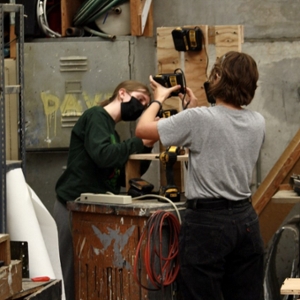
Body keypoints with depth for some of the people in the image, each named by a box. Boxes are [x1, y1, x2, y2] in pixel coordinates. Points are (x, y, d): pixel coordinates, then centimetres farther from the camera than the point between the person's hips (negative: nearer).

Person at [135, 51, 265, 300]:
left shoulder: (198, 119, -15)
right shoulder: (258, 123, 4)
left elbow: (142, 129, -7)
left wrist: (159, 99, 9)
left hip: (207, 222, -5)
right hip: (246, 220, 6)